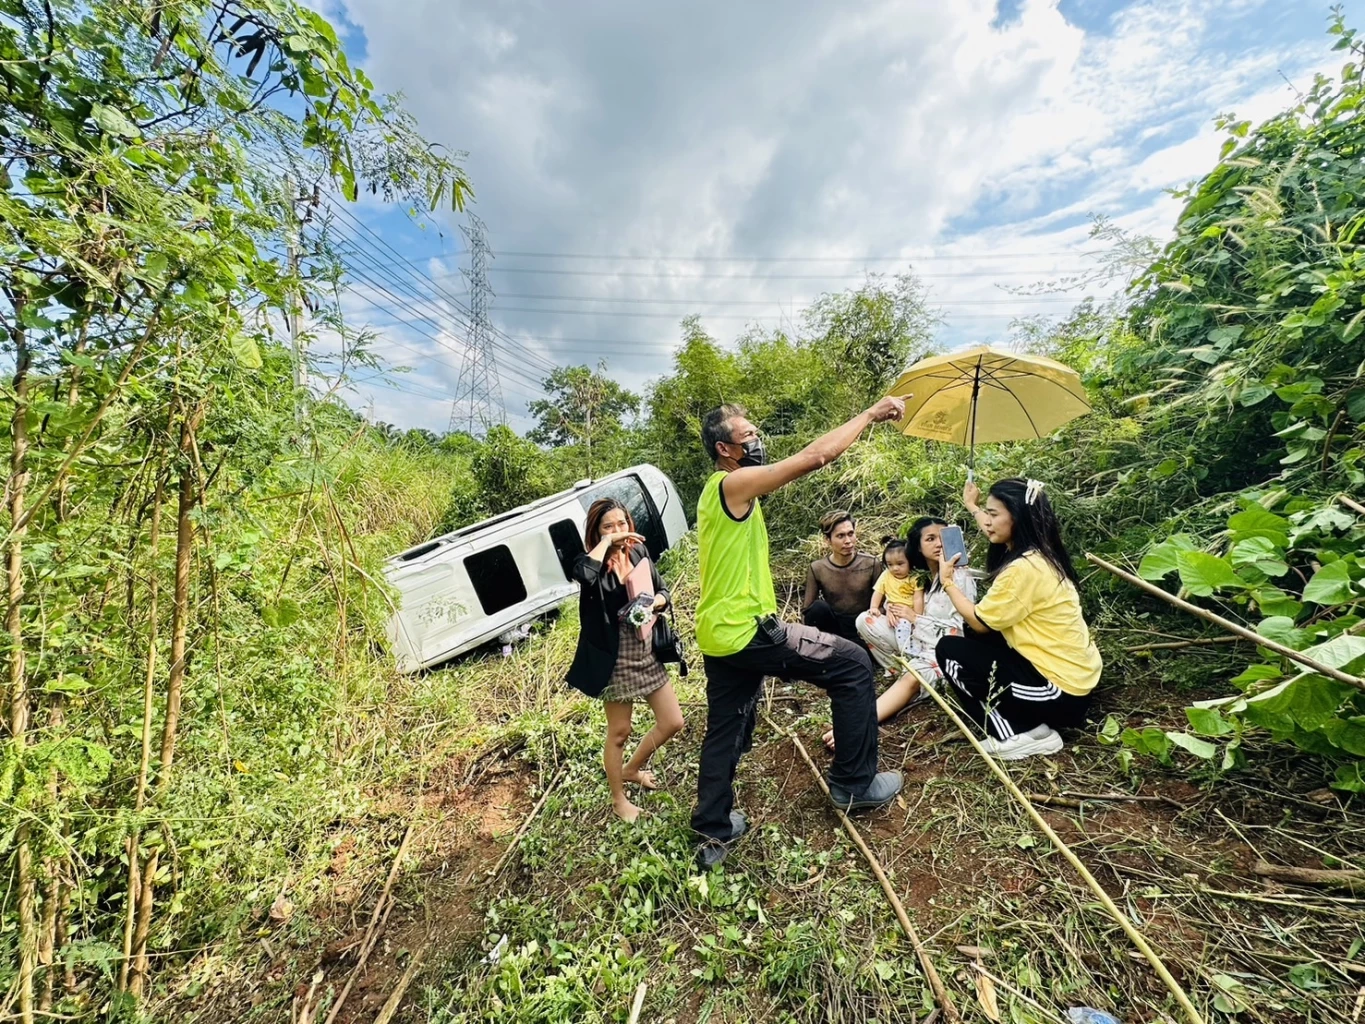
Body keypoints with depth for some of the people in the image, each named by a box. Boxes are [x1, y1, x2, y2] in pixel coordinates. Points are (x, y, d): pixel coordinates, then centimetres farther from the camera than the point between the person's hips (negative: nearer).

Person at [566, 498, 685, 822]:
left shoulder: (639, 552, 0)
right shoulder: (597, 564, -15)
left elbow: (662, 592, 8)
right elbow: (583, 573, -42)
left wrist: (655, 602, -15)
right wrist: (606, 542, -29)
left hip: (648, 653, 6)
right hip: (616, 659, -6)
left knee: (673, 723, 14)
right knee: (619, 732, 12)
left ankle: (631, 769, 40)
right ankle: (618, 799, 38)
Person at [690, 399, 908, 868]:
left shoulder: (717, 490, 16)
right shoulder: (735, 484, -15)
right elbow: (816, 455, -18)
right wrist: (872, 413, -9)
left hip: (720, 636, 10)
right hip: (748, 632, -10)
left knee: (725, 733, 18)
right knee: (852, 665, 3)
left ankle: (713, 831, 31)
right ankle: (854, 784, 17)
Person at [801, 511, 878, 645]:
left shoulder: (870, 564, -6)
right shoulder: (817, 569, -7)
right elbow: (806, 610, -2)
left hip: (861, 630, -2)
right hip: (833, 626, 2)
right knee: (819, 607, -30)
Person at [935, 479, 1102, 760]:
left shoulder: (1024, 568, -25)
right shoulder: (1039, 553, 3)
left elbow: (979, 622, -13)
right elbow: (997, 532, 28)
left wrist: (948, 582, -2)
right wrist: (972, 506, 40)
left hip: (1061, 690, -9)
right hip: (1075, 675, 9)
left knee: (949, 650, -5)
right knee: (973, 635, 17)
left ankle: (1020, 734, -3)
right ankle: (1029, 722, 13)